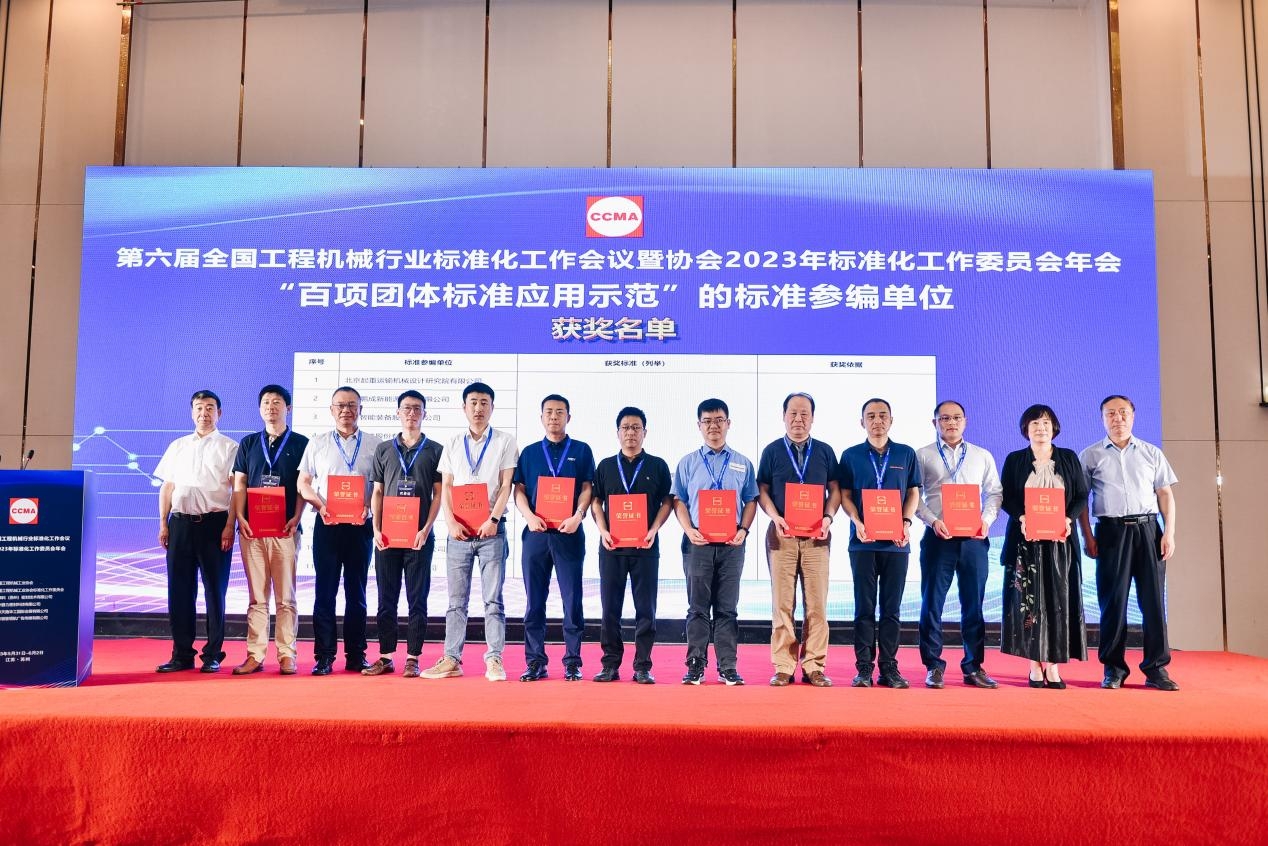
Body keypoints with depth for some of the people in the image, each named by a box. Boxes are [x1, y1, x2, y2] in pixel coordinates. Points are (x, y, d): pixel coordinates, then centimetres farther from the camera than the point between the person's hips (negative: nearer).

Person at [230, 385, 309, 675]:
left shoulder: (300, 443, 7)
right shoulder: (248, 443, 15)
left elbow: (304, 485, 2)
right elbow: (239, 484, 11)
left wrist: (296, 518, -10)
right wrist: (240, 517, -2)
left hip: (285, 529, -2)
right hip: (252, 529, 2)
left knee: (285, 596, 0)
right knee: (257, 597, 5)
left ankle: (286, 655, 4)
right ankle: (255, 655, 8)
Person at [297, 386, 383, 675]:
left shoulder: (375, 445, 7)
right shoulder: (317, 444, 10)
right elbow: (303, 483, 8)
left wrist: (369, 507, -13)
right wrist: (320, 505, -9)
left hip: (360, 526, 0)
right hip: (326, 524, 0)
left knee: (356, 592, 6)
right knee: (325, 591, 1)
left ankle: (356, 655, 13)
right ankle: (324, 656, 7)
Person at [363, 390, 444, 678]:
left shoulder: (435, 451, 5)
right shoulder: (383, 450, 11)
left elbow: (438, 494, 2)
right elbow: (377, 493, 10)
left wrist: (426, 530, -8)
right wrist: (377, 529, -1)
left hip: (420, 536, -2)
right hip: (387, 536, 2)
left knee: (417, 598, 2)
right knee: (386, 598, 6)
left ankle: (413, 658, 7)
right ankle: (386, 657, 13)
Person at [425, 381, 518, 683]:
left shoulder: (505, 442, 4)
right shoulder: (453, 444, 12)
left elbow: (506, 486, -2)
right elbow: (446, 487, 8)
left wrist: (493, 519, -15)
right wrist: (451, 522, -6)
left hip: (491, 530, -3)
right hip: (459, 531, 3)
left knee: (493, 598, -2)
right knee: (456, 600, 6)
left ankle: (494, 660, 2)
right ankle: (451, 659, 11)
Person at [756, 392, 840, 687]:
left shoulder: (825, 451, 10)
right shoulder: (772, 451, 7)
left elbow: (835, 489, 10)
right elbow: (762, 491, 5)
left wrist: (828, 517, -7)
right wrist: (775, 517, -11)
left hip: (816, 535, 1)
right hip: (782, 533, -1)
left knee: (817, 602, 0)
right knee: (782, 602, 0)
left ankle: (814, 666, 8)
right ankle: (783, 666, 6)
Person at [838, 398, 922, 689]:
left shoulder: (906, 454, 9)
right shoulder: (851, 455, 6)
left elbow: (914, 492, 9)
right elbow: (845, 494, 5)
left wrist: (907, 522, -7)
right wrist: (857, 522, -12)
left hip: (896, 542, 1)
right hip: (863, 541, -1)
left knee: (892, 607, 5)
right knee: (864, 607, 1)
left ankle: (889, 668, 12)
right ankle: (864, 668, 7)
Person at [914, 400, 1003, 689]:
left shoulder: (983, 456, 14)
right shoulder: (923, 456, 7)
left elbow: (994, 492, 11)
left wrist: (987, 519, -6)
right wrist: (933, 521, -13)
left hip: (975, 538, 2)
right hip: (938, 536, -2)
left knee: (974, 604, 5)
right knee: (932, 602, 0)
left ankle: (973, 667, 14)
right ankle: (933, 666, 8)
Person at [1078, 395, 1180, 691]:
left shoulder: (1152, 453, 12)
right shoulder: (1090, 455, 7)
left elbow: (1165, 494, 10)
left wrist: (1169, 532, 0)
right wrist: (1087, 537, -3)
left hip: (1148, 529, 2)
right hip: (1111, 530, -1)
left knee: (1153, 599, 0)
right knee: (1113, 600, -1)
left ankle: (1156, 668, 7)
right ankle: (1113, 668, 7)